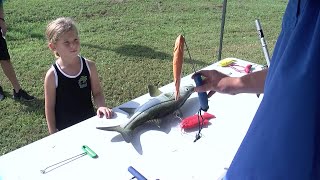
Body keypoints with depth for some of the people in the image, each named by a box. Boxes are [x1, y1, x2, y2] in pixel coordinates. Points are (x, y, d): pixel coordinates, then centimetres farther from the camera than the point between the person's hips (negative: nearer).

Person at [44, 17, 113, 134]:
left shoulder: (89, 66, -10)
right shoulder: (52, 75, -17)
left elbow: (97, 93, -1)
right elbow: (49, 107, -8)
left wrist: (101, 106, -21)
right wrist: (54, 134, -4)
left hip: (90, 123, 3)